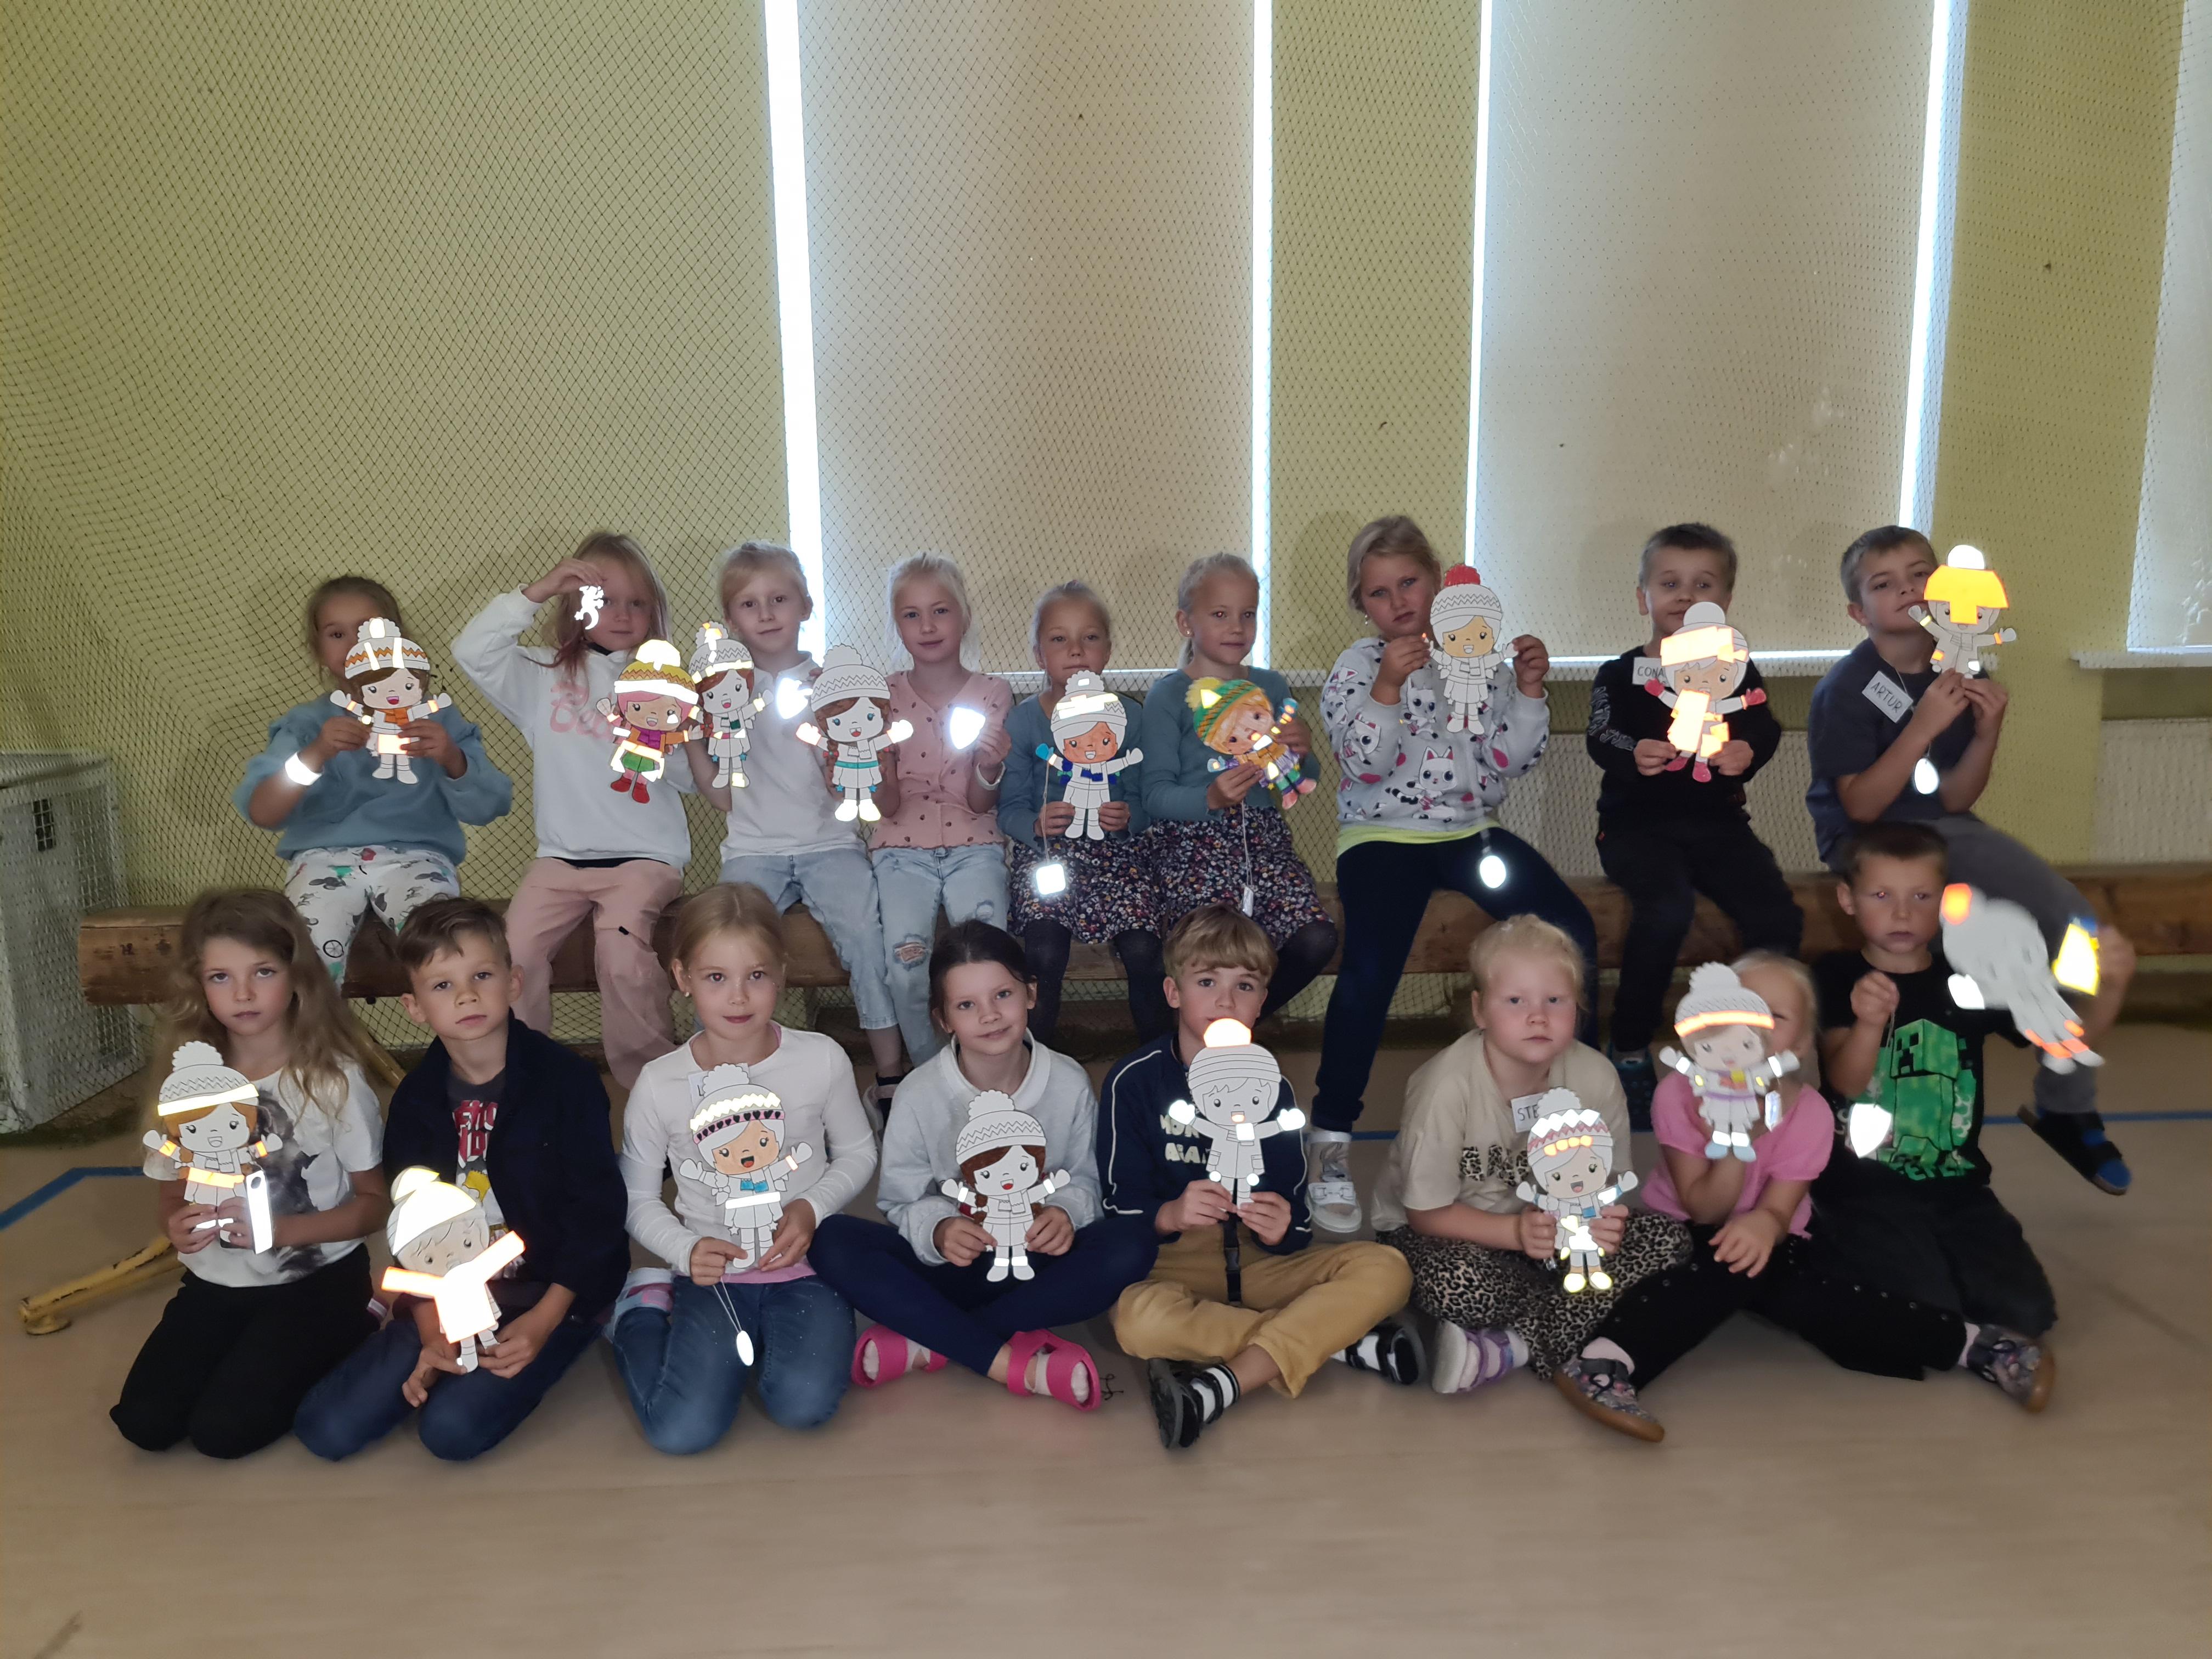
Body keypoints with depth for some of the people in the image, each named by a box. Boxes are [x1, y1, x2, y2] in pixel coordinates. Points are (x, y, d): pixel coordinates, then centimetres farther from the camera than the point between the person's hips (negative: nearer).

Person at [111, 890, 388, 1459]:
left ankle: (334, 1344, 11)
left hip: (317, 1278, -4)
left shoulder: (334, 1079, -15)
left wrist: (277, 1229, -25)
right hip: (218, 1282, 4)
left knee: (223, 1429, -15)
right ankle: (252, 1350, 16)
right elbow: (171, 1193, 8)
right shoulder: (188, 1082, -4)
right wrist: (178, 1227, -17)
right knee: (144, 1422, -11)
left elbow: (374, 1202, -9)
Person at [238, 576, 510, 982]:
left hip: (414, 855, 0)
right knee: (311, 954, -29)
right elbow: (260, 813, -3)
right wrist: (316, 755, -18)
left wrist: (452, 759, -18)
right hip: (326, 857, 1)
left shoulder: (433, 716, 11)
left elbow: (486, 808, 1)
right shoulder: (306, 723, 11)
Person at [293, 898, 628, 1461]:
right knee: (327, 1428, -8)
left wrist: (542, 1321, -16)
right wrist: (431, 1333, -6)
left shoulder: (565, 1081, -13)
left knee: (452, 1427, -23)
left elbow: (595, 1212, -11)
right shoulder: (416, 1098, 1)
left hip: (549, 1289, -4)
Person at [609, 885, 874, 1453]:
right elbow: (638, 1200, 5)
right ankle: (644, 1309, 14)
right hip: (715, 1274, 1)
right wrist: (685, 1249, -13)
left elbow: (858, 1151, 7)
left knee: (803, 1405, -25)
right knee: (682, 1432, -16)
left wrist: (814, 1207, -11)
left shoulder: (822, 1059, -8)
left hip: (806, 1268, 0)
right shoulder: (658, 1085, -7)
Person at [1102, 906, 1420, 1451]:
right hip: (1170, 1264, -3)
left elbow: (1297, 1229, 4)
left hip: (1258, 1263, 4)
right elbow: (1121, 1206, -6)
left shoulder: (1271, 1086, 8)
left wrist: (1280, 1230, -20)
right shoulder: (1135, 1080, -3)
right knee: (1138, 1318, -38)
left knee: (1385, 1270, -20)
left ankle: (1222, 1385, -32)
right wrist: (1170, 1215, -28)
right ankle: (1339, 1338, -24)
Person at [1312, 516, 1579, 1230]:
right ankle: (1331, 1139, -14)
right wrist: (1389, 685, -23)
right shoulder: (1356, 667, 1)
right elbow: (1366, 765, -13)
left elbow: (1511, 759, 7)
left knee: (1572, 930, -16)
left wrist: (1529, 688, -6)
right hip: (1384, 836, -4)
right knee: (1371, 967, -27)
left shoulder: (1479, 651, 10)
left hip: (1472, 830, 4)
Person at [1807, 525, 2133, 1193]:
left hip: (1944, 832, 6)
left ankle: (2066, 1108, 5)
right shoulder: (1846, 689, -13)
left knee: (2075, 923, -11)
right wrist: (1924, 725, -26)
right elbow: (1861, 806, -18)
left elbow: (1954, 800, 0)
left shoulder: (1961, 674, 2)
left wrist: (1987, 732, -17)